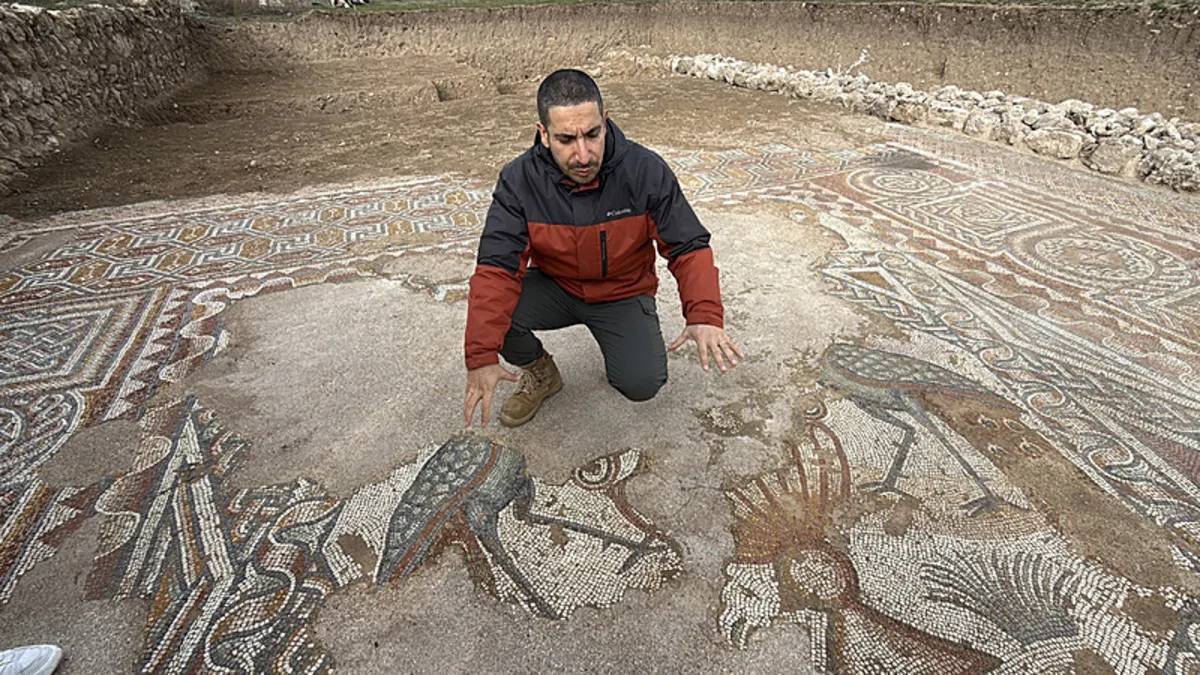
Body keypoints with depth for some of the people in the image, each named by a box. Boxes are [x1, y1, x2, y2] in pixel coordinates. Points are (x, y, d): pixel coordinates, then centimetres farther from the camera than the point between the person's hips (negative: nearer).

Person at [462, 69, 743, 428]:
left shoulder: (645, 170, -20)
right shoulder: (519, 180, -19)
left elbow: (689, 247, -15)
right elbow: (496, 268, -23)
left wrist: (705, 315, -34)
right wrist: (481, 357, -34)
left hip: (624, 293, -1)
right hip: (554, 287, 1)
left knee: (642, 384, -22)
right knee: (489, 314, -26)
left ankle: (620, 347, 17)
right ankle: (540, 372, 7)